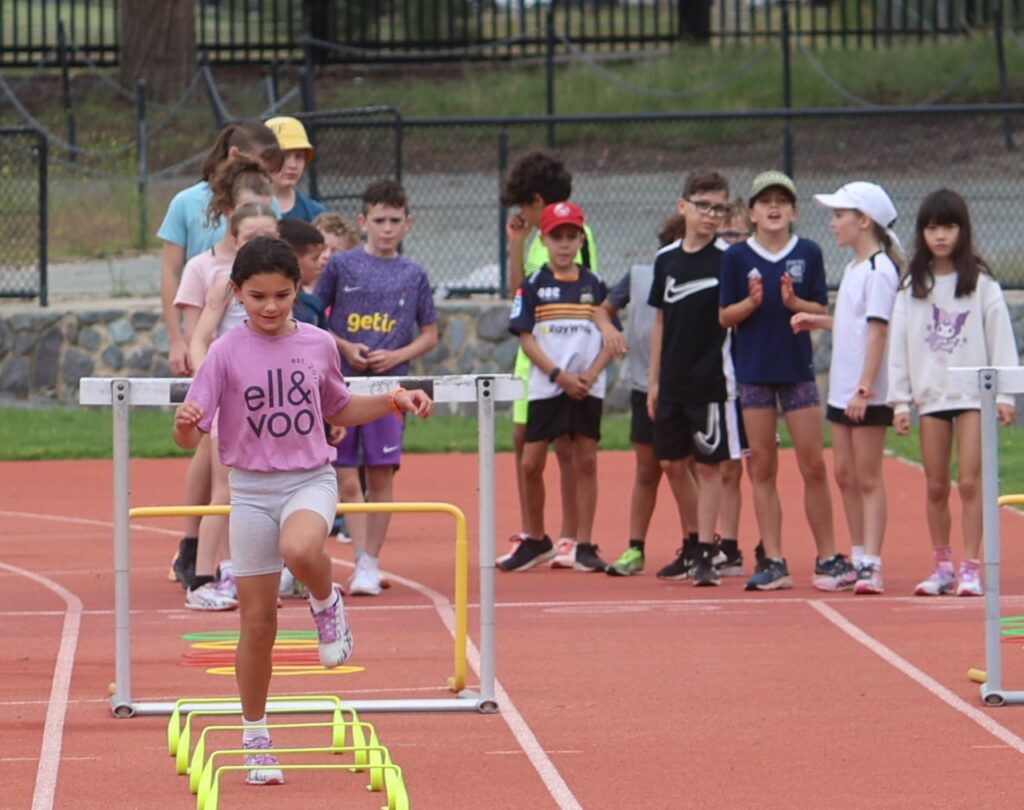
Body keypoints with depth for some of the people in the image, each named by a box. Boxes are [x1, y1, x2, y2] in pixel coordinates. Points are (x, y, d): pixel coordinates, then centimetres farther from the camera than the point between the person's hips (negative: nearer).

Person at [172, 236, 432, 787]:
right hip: (251, 489, 0)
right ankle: (255, 739, 17)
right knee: (257, 621, 2)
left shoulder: (318, 345, 1)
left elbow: (337, 411, 20)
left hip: (311, 479, 0)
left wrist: (393, 402, 7)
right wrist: (185, 424, -33)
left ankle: (326, 605, -2)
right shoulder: (227, 353, -6)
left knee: (300, 549, -37)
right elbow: (190, 437, -10)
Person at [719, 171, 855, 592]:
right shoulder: (737, 257, 2)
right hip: (754, 372, 0)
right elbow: (725, 317, 2)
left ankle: (828, 558, 7)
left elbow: (822, 312, 2)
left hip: (798, 368, 0)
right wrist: (753, 301, -16)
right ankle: (773, 562, 8)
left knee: (813, 465, -2)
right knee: (762, 467, 3)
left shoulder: (809, 253, 3)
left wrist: (793, 302, -17)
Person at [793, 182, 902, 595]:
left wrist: (864, 389, -24)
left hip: (868, 395, -9)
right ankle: (858, 559, 21)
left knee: (868, 479, -6)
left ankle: (872, 565, -5)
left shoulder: (879, 271, -15)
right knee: (845, 475, 13)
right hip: (842, 389, 9)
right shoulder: (853, 268, 14)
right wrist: (818, 321, 12)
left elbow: (877, 330, -20)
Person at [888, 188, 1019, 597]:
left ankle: (970, 568, -5)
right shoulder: (912, 287, 6)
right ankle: (943, 567, 13)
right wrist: (900, 400, 3)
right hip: (931, 395, 3)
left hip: (973, 394, -3)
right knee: (935, 486, 5)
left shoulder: (981, 282, -1)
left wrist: (1004, 395, -6)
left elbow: (1000, 337, -1)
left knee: (970, 482, -7)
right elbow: (898, 343, 7)